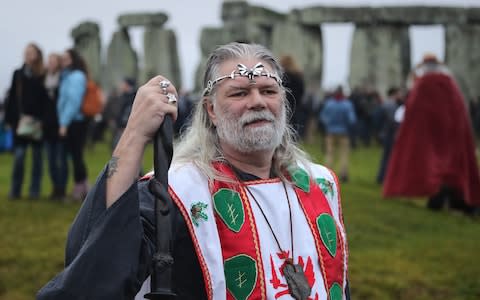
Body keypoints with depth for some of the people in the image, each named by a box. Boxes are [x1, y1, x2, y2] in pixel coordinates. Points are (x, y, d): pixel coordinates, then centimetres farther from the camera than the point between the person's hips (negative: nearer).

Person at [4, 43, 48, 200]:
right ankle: (15, 190, 5)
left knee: (37, 156, 6)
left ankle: (35, 190, 13)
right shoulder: (18, 74, 8)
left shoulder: (44, 76, -3)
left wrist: (43, 120, -15)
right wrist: (9, 119, 2)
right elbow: (11, 98, 7)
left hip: (38, 122, -2)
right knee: (19, 155, 0)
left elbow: (47, 99, -8)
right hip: (20, 121, 2)